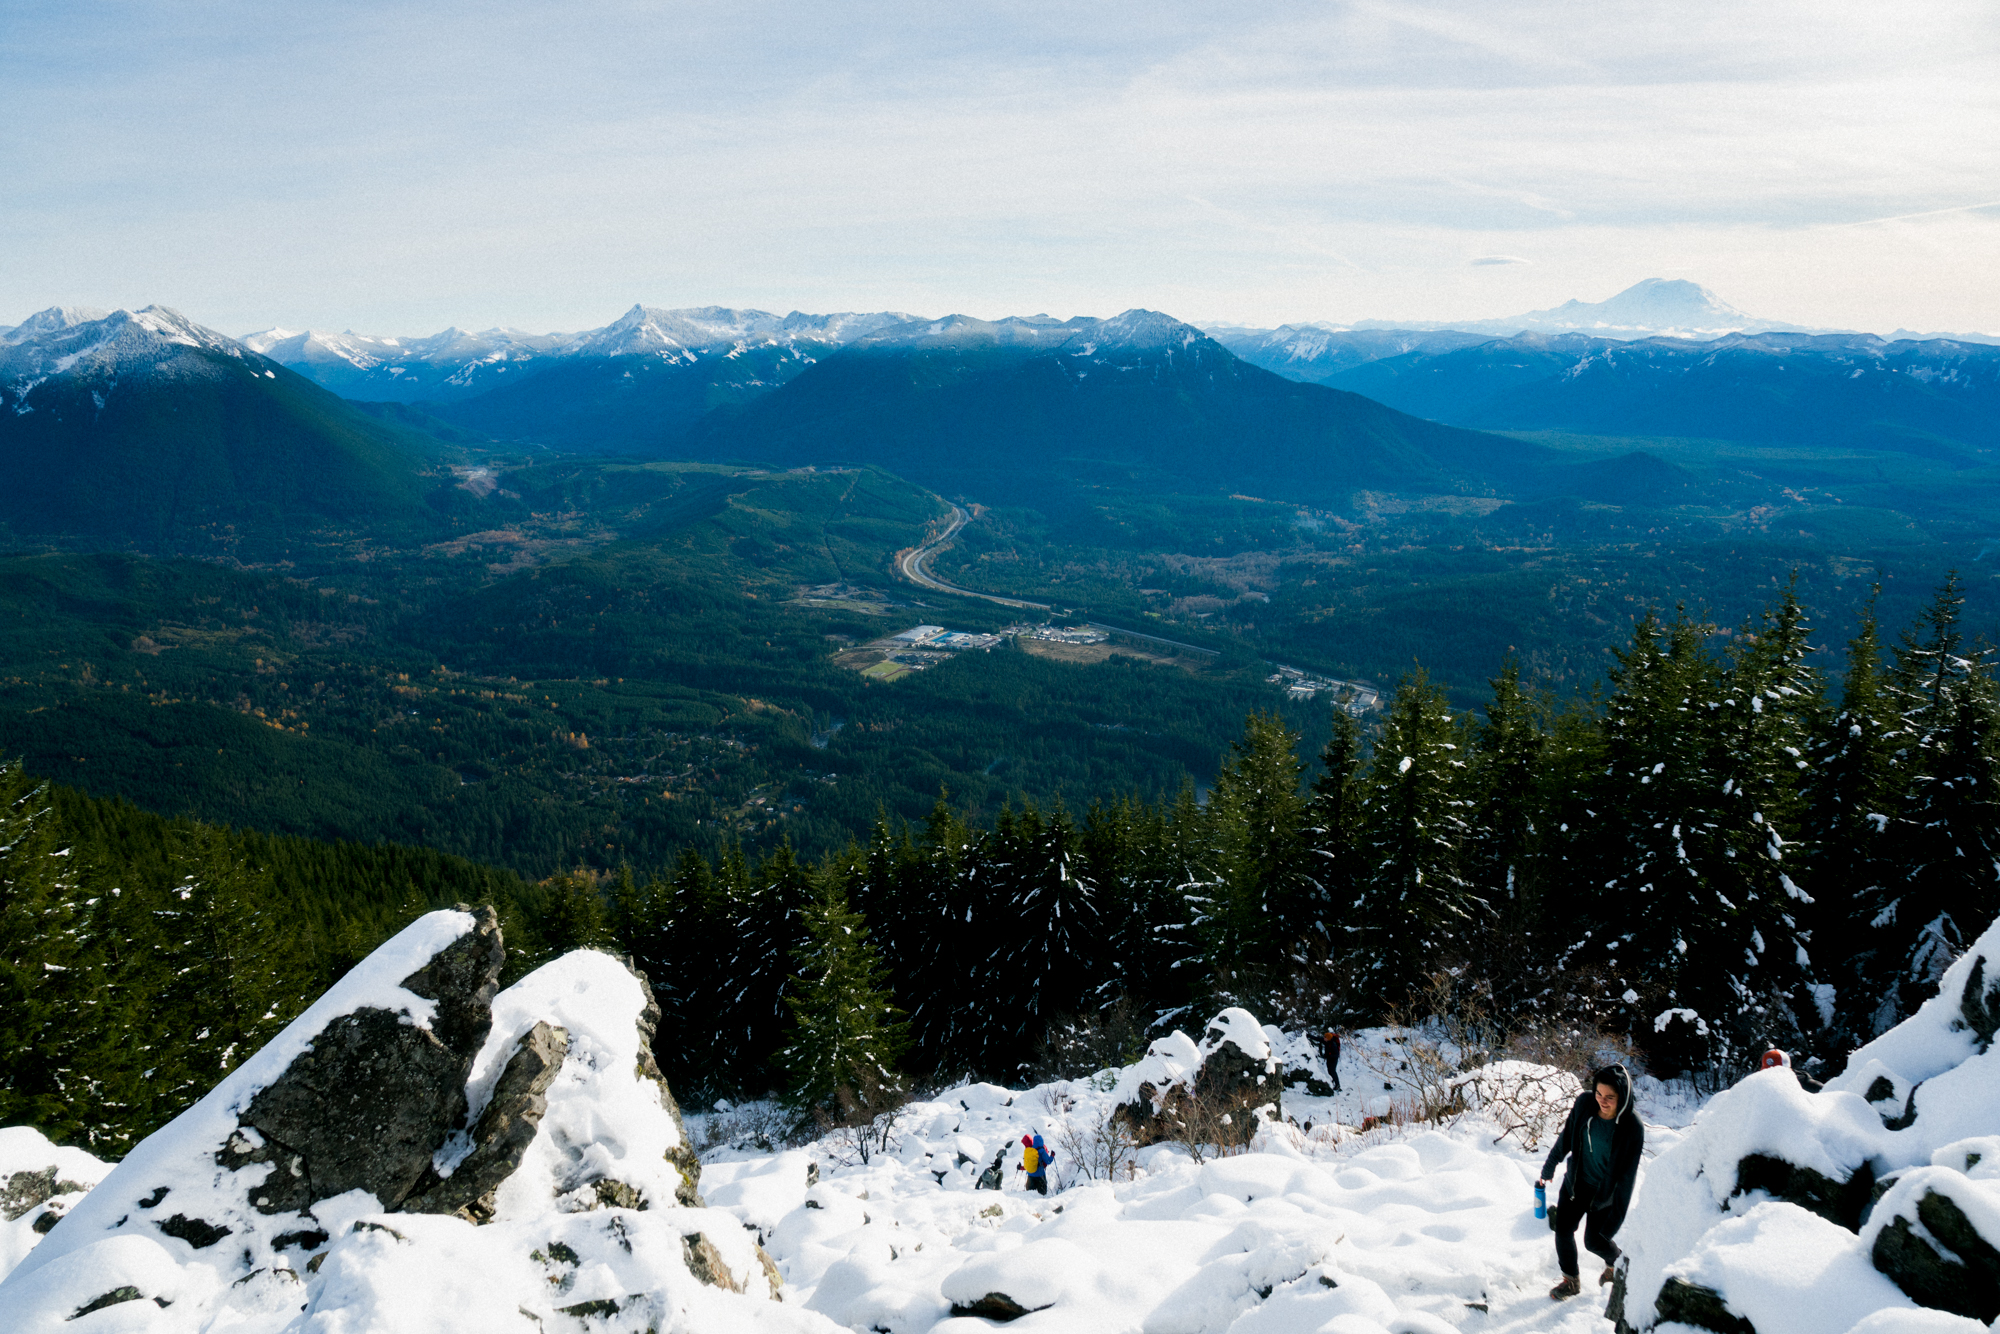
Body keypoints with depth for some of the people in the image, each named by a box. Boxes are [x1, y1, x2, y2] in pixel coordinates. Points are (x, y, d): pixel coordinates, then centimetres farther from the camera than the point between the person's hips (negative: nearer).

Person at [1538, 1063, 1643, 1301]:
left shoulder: (1632, 1128, -27)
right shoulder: (1584, 1102, -17)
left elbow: (1627, 1175, -19)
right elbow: (1567, 1136, 0)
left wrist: (1617, 1216, -17)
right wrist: (1549, 1166, 9)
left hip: (1605, 1191, -4)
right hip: (1576, 1181, 4)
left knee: (1594, 1240, 5)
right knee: (1562, 1228, 4)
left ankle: (1615, 1262, 40)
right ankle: (1571, 1280, 27)